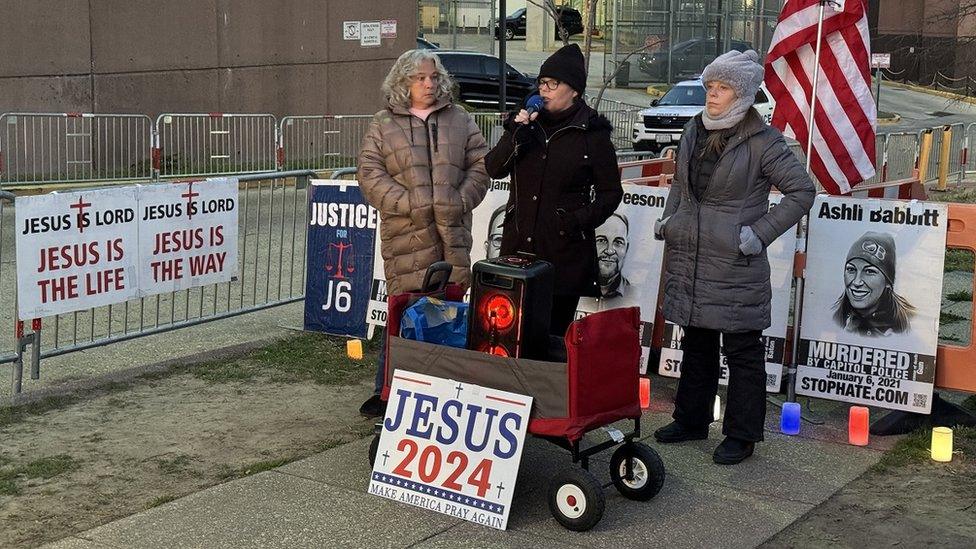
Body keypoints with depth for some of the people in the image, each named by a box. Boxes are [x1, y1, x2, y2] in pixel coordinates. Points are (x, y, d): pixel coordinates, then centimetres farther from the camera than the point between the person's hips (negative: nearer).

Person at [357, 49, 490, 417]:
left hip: (453, 234, 2)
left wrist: (461, 201, -6)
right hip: (406, 235, -2)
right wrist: (409, 204, -12)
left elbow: (480, 166, 11)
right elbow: (370, 173, -1)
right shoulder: (383, 125, 7)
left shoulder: (460, 121, 14)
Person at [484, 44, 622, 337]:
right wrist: (515, 134, -11)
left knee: (554, 330, 0)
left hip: (564, 252, -4)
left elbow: (611, 191, 4)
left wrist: (583, 219, -12)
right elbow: (493, 169, 4)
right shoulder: (529, 121, 11)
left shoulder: (593, 134, -1)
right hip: (518, 245, 4)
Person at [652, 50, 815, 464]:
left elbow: (802, 190, -9)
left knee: (743, 352, 4)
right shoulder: (694, 130, 8)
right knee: (696, 345, 18)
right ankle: (691, 420, 31)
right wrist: (669, 217, 10)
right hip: (687, 260, 7)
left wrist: (761, 233, -14)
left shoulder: (762, 141, -11)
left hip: (736, 266, -6)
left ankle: (741, 435, 14)